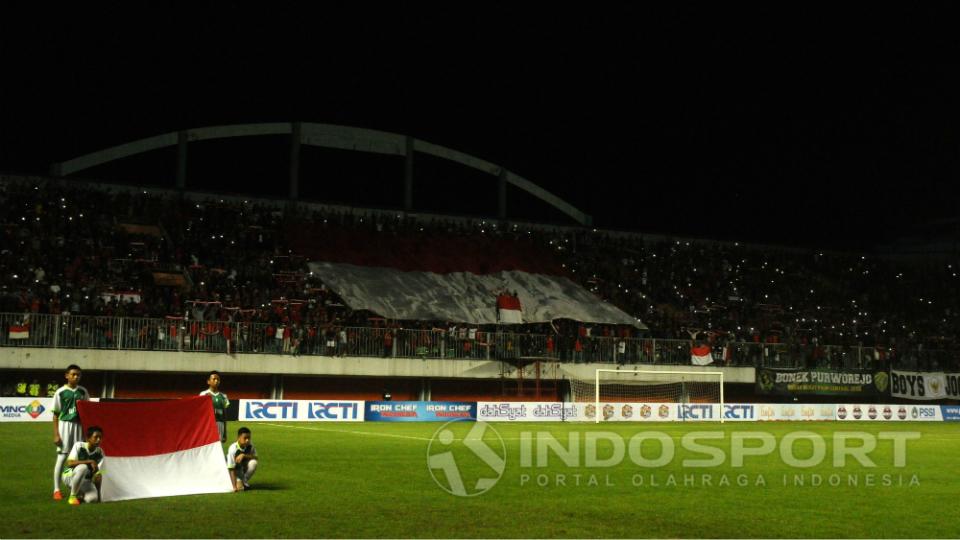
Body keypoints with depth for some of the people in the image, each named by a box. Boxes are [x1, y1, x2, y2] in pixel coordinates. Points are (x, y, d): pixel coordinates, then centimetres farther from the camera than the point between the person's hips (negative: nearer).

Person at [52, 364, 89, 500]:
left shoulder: (83, 391, 7)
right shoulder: (61, 392, -5)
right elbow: (55, 414, -3)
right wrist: (56, 434, -7)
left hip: (79, 425, 4)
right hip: (65, 424, -4)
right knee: (62, 457, -1)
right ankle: (56, 490, 5)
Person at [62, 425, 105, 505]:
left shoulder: (100, 453, -8)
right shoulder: (79, 445, -17)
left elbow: (98, 476, -7)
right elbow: (70, 463, -28)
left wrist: (98, 495, -14)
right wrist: (90, 461, -35)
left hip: (86, 480, 3)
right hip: (70, 475, -3)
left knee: (93, 498, -27)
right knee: (83, 467, -37)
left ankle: (79, 494, 10)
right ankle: (73, 496, -18)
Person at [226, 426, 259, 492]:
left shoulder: (250, 446, -16)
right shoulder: (233, 448, -30)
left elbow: (257, 458, -21)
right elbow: (231, 468, -32)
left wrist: (244, 455, -38)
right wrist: (234, 486, -38)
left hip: (244, 467, 4)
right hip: (236, 469, -3)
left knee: (253, 462, -26)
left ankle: (244, 481, -3)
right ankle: (238, 481, 2)